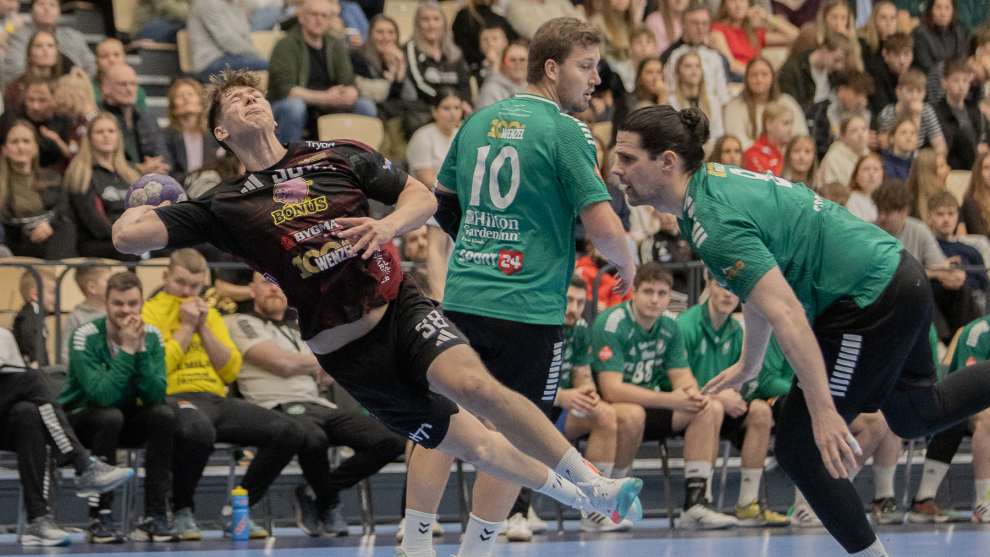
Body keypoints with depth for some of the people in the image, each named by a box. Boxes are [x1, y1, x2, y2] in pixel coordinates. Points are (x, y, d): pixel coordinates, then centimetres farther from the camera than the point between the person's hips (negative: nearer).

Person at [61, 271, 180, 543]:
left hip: (126, 420, 4)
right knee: (110, 417, -36)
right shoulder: (85, 337, -20)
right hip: (79, 418, -4)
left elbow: (156, 395, -18)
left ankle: (155, 516, -23)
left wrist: (141, 351, -27)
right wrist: (127, 350, -31)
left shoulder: (151, 337, -6)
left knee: (164, 414, -24)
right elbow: (101, 395, -32)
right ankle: (99, 518, -30)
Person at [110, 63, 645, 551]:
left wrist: (387, 226, -11)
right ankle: (568, 494, 21)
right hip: (347, 353, 0)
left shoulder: (338, 155, 6)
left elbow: (422, 197, 9)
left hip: (401, 307, 0)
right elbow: (128, 236, -10)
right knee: (477, 449, -1)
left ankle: (594, 485, -18)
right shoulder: (222, 205, 0)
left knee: (474, 384, -28)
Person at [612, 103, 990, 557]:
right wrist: (748, 364, 29)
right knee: (917, 415, 31)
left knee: (798, 448, -4)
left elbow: (786, 314, -33)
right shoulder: (713, 185, 5)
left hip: (871, 306, -10)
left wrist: (822, 409, -35)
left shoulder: (716, 224, -25)